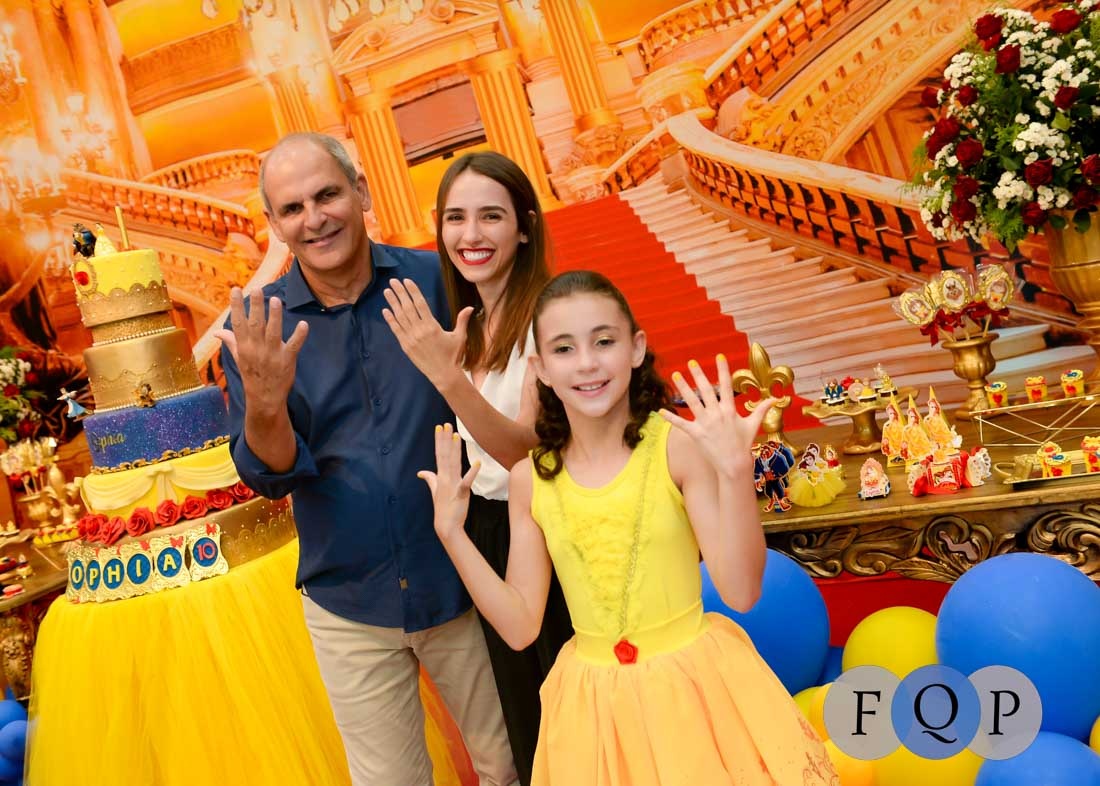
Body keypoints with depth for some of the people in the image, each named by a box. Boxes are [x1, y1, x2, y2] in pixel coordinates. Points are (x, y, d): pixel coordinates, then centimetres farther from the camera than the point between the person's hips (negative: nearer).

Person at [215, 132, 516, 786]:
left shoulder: (437, 281, -9)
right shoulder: (256, 324, -6)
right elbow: (271, 475, -11)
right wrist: (264, 401, -30)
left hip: (459, 584, 0)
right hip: (348, 607, 1)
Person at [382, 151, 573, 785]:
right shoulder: (471, 323, 6)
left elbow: (527, 447, -24)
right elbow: (472, 448, 7)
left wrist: (447, 375, -34)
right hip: (486, 537, 7)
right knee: (525, 726, 22)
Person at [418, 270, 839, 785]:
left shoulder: (678, 445, -13)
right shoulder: (530, 479, -3)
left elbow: (741, 592, -17)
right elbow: (520, 627, -1)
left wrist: (735, 470, -29)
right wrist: (451, 531, -7)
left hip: (694, 683, -2)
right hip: (595, 702, 3)